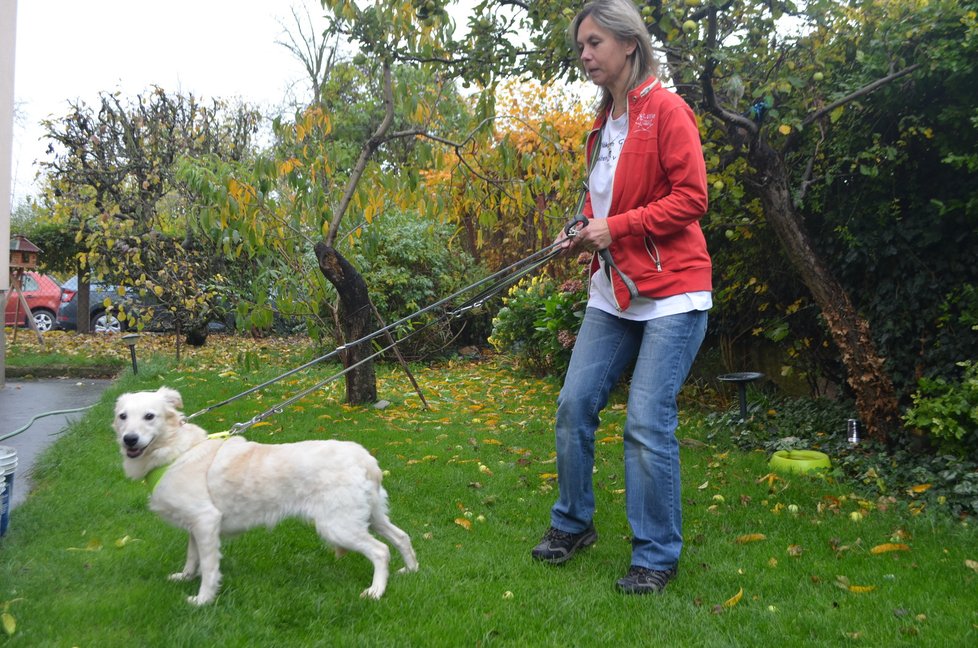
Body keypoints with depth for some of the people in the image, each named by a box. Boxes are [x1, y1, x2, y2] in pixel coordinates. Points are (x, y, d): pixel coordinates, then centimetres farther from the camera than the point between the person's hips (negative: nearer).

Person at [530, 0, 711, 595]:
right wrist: (584, 232, 5)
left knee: (648, 424, -8)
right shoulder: (603, 123, 15)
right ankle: (573, 523, 27)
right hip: (613, 293, 8)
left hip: (671, 291, -8)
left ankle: (658, 556, 9)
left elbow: (691, 197, -14)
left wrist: (616, 228, -17)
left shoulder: (665, 109, -8)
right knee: (575, 404, 7)